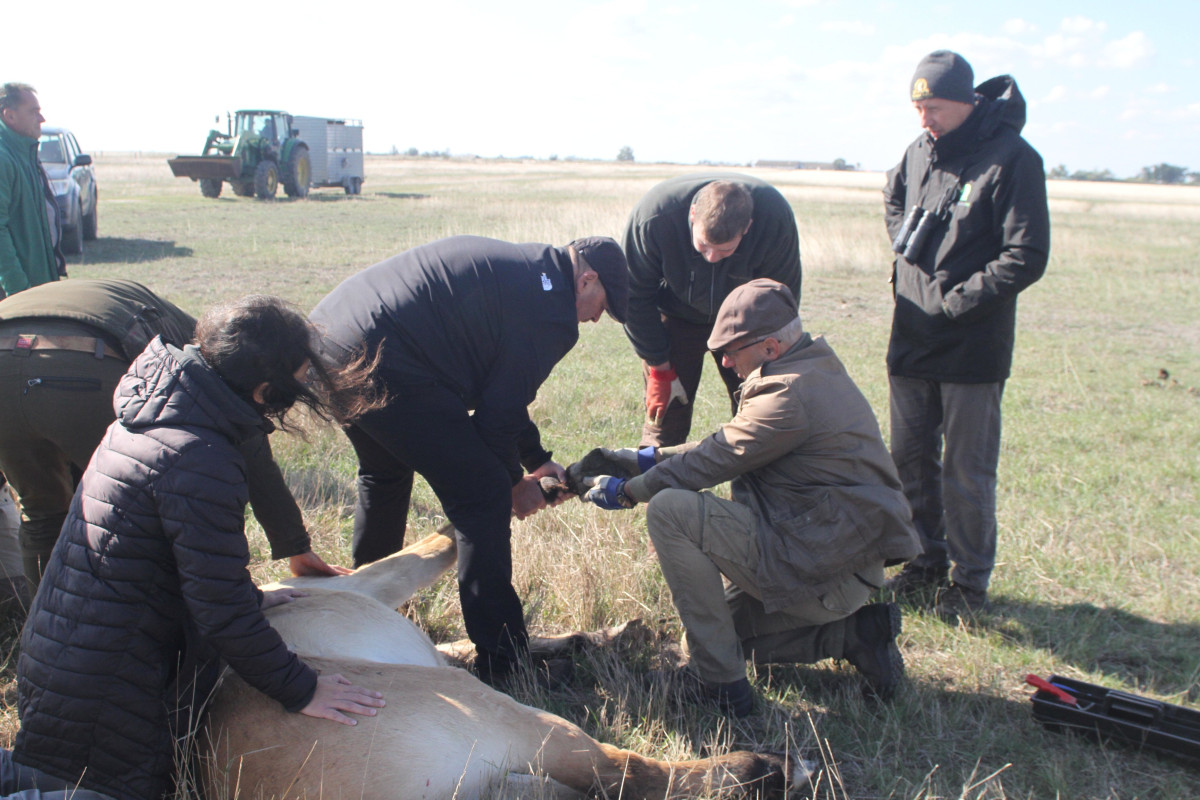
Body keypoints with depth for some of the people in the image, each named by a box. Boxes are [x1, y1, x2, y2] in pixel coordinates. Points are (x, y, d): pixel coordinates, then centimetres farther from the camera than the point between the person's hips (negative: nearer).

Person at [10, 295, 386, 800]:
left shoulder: (153, 415, 5)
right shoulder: (200, 462, -26)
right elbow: (221, 609, -23)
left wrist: (248, 600, 25)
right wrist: (300, 690, -13)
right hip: (100, 691, -9)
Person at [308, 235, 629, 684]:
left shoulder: (512, 265, 23)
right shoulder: (552, 312, -6)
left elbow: (498, 383, 30)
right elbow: (500, 411, -5)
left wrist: (537, 458, 33)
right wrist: (513, 481, 13)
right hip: (385, 368, -11)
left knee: (385, 471, 33)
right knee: (483, 498, -3)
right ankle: (503, 662, 3)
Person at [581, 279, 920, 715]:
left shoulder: (791, 395, -21)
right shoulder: (813, 369, 11)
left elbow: (715, 460, -16)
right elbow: (728, 444, 15)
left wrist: (626, 491, -4)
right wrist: (647, 458, 12)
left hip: (825, 570, -11)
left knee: (668, 509, -18)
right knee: (723, 625, 25)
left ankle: (721, 682, -11)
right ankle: (853, 633, 12)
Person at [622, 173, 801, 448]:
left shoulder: (776, 218, -31)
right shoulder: (653, 216, -33)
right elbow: (636, 298, -18)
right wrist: (660, 368, -14)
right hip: (676, 317, -1)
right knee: (665, 408, -8)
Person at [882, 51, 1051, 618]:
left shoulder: (1011, 160, -12)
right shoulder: (919, 151, 7)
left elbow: (1027, 258, -15)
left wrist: (957, 301, -17)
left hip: (972, 348, -6)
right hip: (911, 338, 6)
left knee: (966, 471, 0)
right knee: (911, 459, 13)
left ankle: (970, 581, 16)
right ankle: (927, 563, 29)